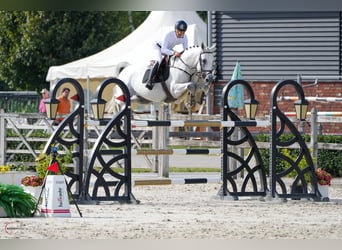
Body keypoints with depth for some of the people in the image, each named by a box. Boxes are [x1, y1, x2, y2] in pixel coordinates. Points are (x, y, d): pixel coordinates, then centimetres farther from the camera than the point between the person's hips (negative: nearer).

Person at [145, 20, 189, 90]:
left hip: (168, 49, 8)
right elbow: (163, 50, -38)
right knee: (159, 61, -32)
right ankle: (149, 81, -37)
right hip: (158, 47, -8)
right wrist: (174, 53, -55)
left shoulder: (184, 37, -18)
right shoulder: (169, 35, -35)